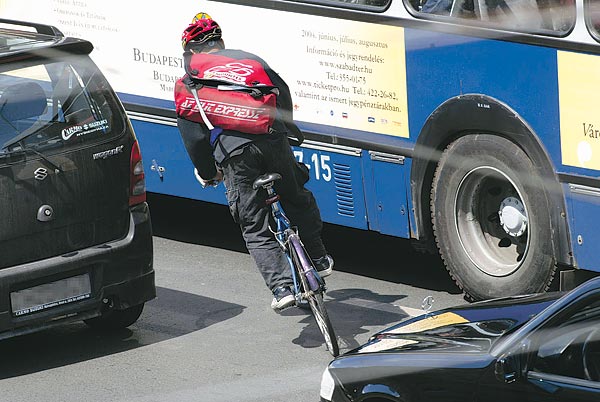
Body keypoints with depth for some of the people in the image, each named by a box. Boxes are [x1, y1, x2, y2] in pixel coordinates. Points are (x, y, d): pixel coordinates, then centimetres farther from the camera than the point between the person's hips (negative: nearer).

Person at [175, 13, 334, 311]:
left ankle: (282, 287, -7)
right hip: (273, 140, 3)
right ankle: (319, 261, 34)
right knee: (298, 201, 28)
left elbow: (192, 132, 8)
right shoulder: (249, 59, 21)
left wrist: (206, 172, 18)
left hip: (235, 153, -2)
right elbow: (283, 93, 23)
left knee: (255, 230, 6)